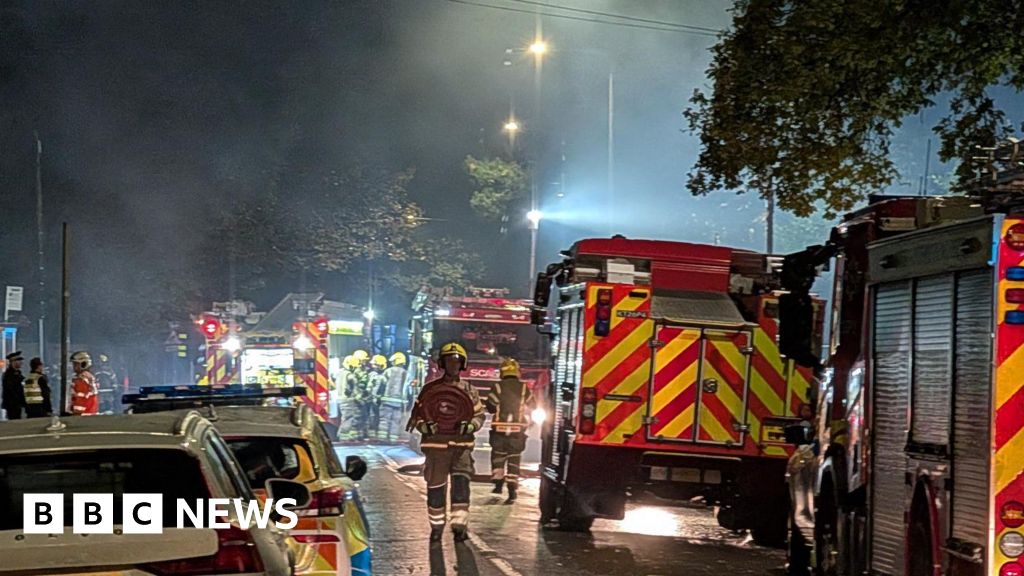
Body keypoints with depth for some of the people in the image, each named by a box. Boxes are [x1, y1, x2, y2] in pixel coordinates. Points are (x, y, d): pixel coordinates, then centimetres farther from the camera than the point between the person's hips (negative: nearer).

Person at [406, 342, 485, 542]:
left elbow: (479, 415, 11)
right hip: (436, 445, 0)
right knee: (435, 487, 4)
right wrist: (426, 427, -13)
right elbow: (417, 415, 7)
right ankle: (436, 526, 19)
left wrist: (468, 426, -10)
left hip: (462, 445, 0)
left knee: (461, 482, -15)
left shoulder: (468, 390, 8)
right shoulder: (430, 389, 5)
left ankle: (460, 525, -11)